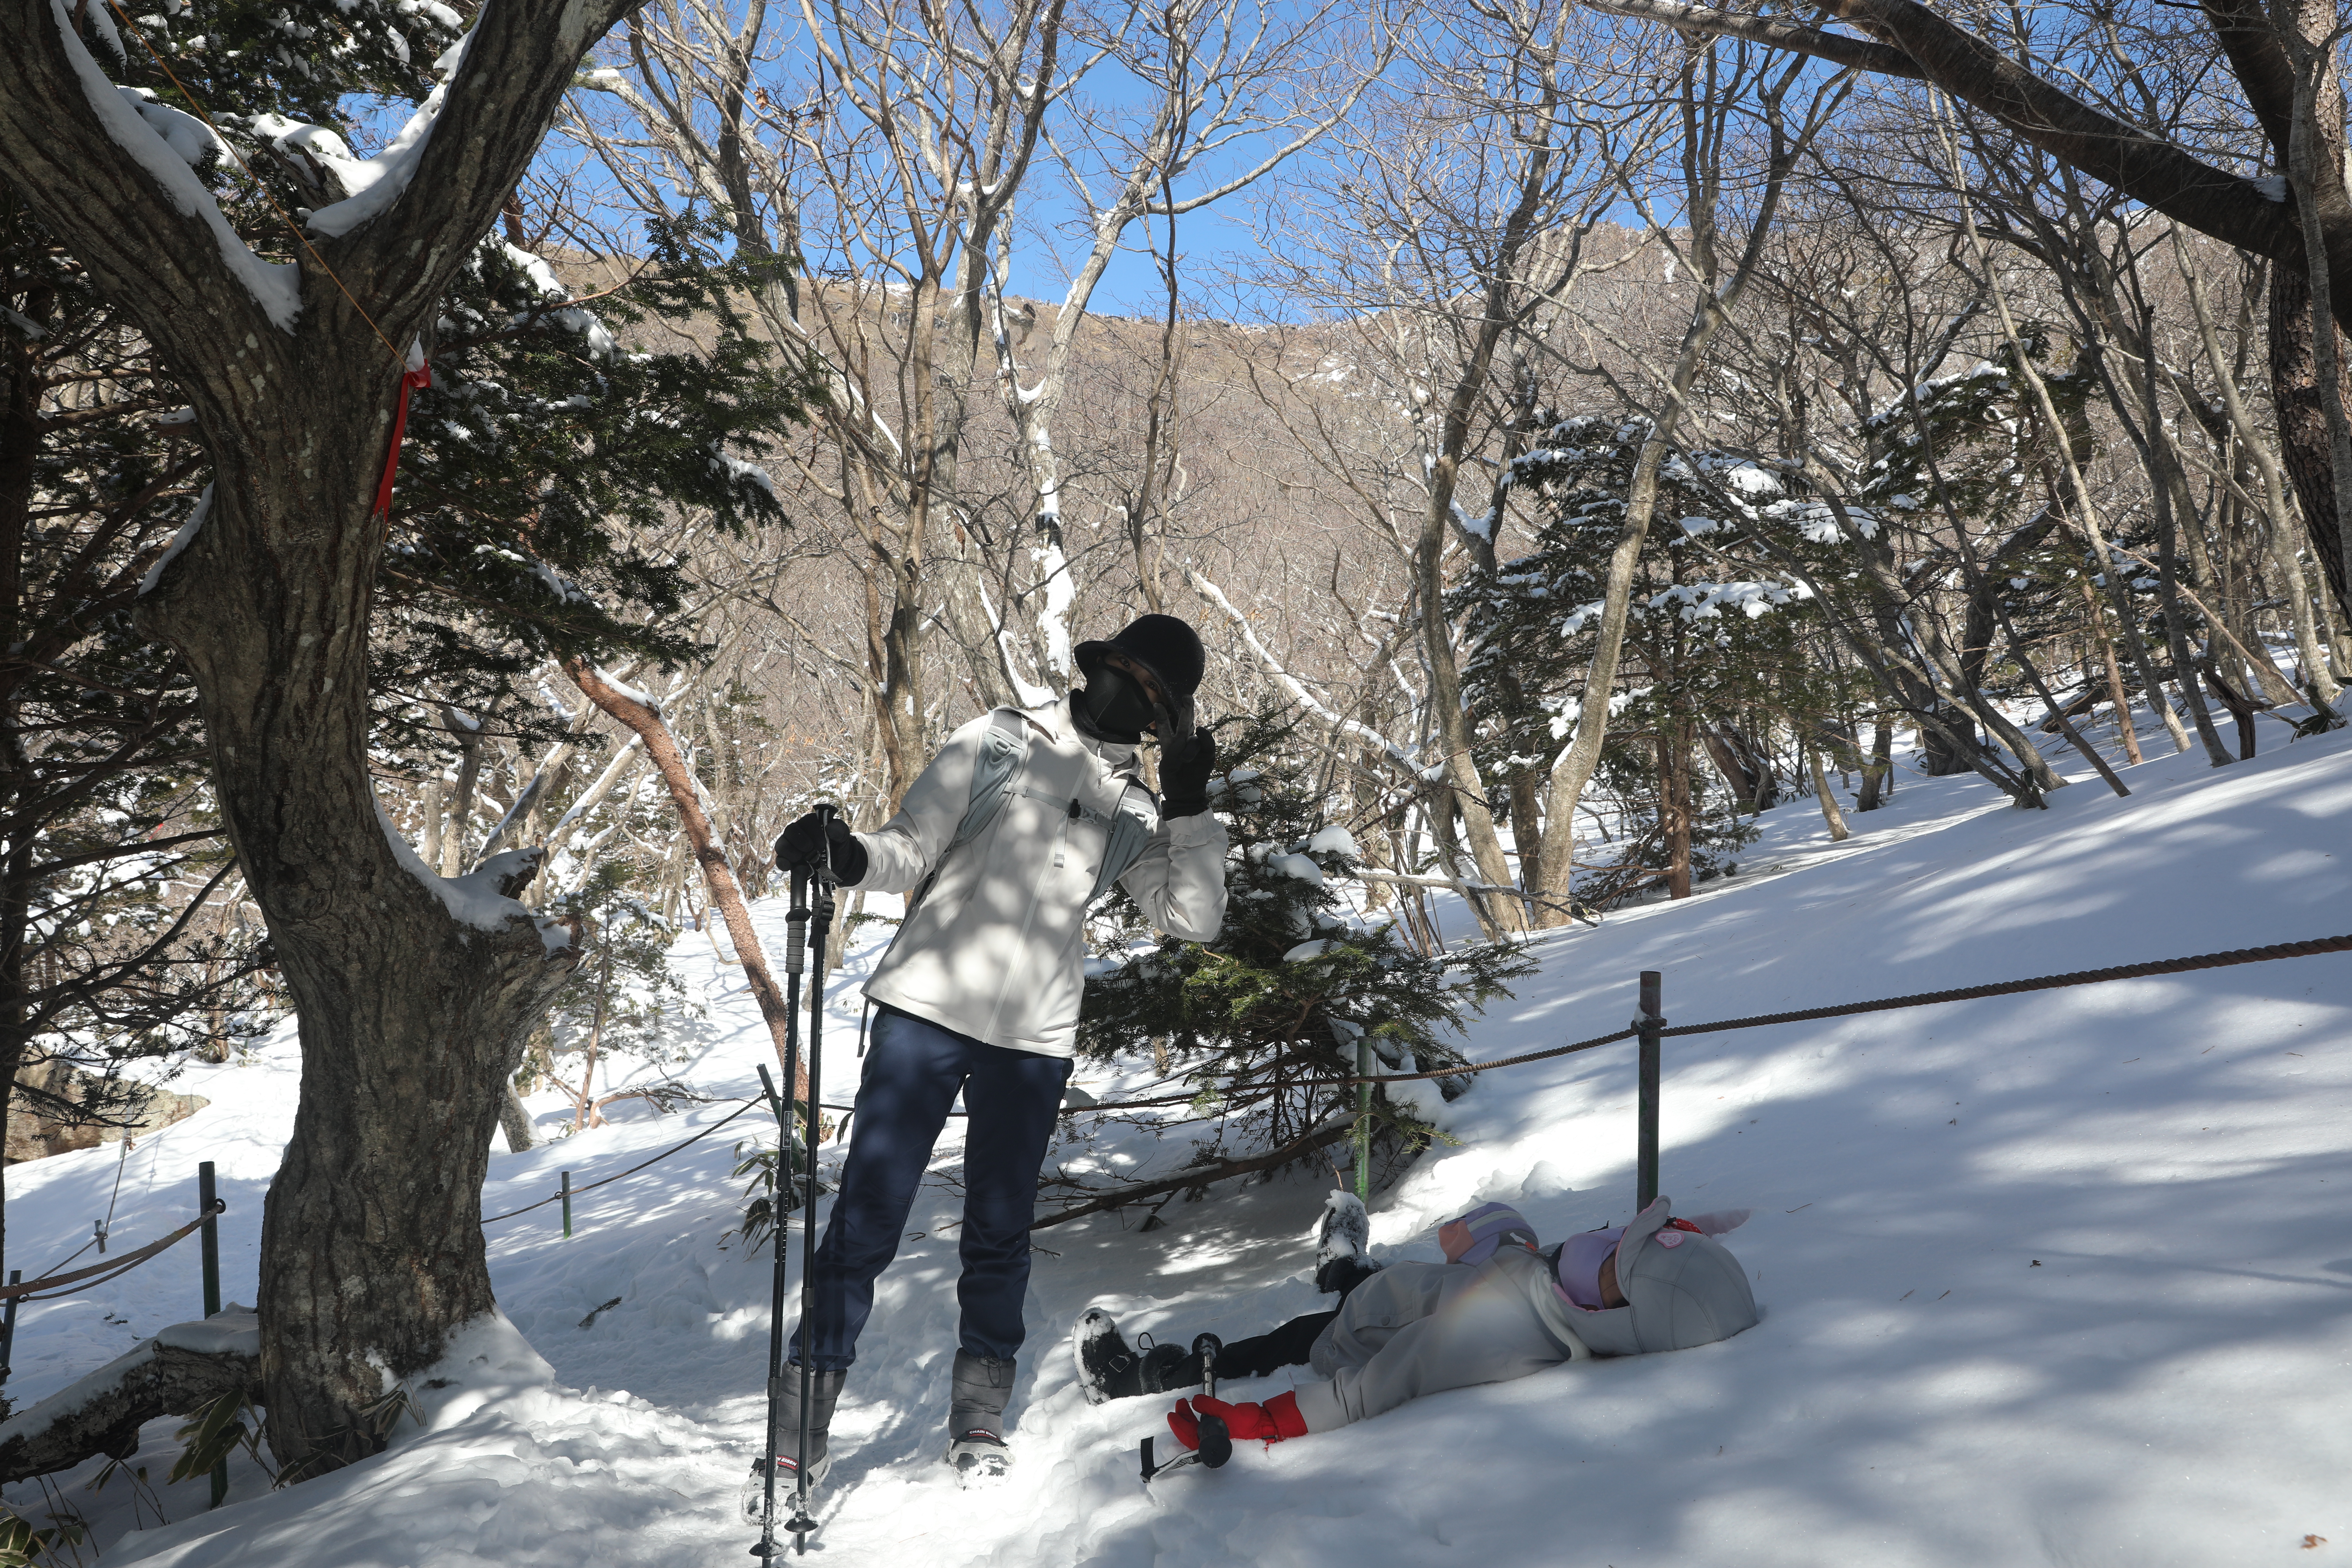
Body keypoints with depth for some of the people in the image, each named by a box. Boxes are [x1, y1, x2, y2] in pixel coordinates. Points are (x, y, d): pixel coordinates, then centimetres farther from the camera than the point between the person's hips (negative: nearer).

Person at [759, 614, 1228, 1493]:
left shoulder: (1133, 813, 12)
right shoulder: (999, 743, 3)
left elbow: (1192, 919, 5)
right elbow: (912, 852, 1)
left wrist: (1190, 809, -4)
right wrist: (846, 857, -20)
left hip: (1033, 1040, 3)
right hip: (927, 1004, -2)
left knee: (1000, 1230, 9)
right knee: (868, 1215, -4)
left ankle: (979, 1414, 26)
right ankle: (804, 1421, 7)